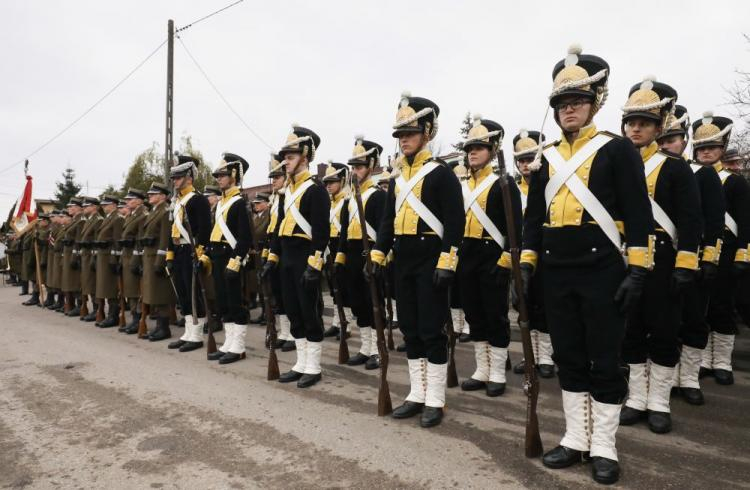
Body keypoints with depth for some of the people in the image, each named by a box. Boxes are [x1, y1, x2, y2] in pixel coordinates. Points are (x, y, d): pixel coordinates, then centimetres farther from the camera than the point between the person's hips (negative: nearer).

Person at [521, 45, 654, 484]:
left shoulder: (617, 149, -1)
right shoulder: (547, 159, 13)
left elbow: (639, 214, -5)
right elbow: (534, 215, 14)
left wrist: (637, 270, -11)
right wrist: (526, 264, 7)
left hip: (602, 271, -5)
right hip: (558, 274, 5)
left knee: (605, 361, 4)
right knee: (569, 359, 11)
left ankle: (604, 447, 17)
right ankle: (576, 438, 24)